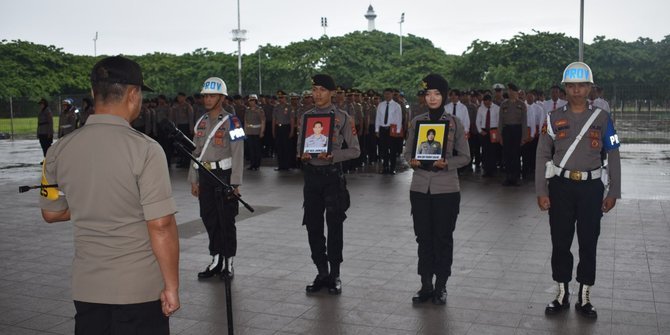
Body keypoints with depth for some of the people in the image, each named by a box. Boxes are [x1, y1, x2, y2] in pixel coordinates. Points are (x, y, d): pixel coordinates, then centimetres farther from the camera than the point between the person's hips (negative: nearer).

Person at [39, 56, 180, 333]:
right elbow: (161, 226, -17)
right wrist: (172, 286, -9)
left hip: (86, 287, 4)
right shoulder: (145, 149, -16)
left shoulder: (58, 150, -1)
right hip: (139, 289, -4)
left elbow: (51, 213, 11)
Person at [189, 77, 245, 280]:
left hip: (223, 175, -6)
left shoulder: (231, 122, -7)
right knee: (209, 219, 11)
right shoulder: (201, 123, 12)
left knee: (226, 221, 1)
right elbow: (195, 152, 16)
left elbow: (238, 155, -11)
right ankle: (216, 260, 23)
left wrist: (235, 184, -16)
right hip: (204, 177, 6)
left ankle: (228, 263, 11)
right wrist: (193, 180, 12)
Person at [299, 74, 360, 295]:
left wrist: (332, 156, -17)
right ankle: (322, 273, 19)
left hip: (332, 175, -4)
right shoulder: (306, 116, 10)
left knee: (334, 227, -1)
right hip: (311, 175, 4)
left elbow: (354, 150, -2)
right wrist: (302, 154, -7)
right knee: (313, 226, 7)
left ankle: (334, 275, 11)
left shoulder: (342, 118, -2)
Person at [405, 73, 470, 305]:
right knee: (423, 237, 7)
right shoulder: (417, 121, 6)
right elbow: (408, 152, 11)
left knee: (443, 238, 4)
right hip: (420, 188, 2)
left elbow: (465, 156, 1)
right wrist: (412, 161, -11)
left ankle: (441, 286, 17)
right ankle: (426, 285, 18)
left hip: (446, 188, -2)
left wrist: (446, 163, -16)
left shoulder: (455, 123, 0)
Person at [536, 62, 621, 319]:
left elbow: (613, 157, 4)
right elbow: (542, 156, 1)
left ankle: (584, 299, 19)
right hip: (560, 186, 0)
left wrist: (613, 192, -1)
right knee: (560, 242, 6)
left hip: (591, 187, 0)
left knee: (589, 244, 6)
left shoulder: (602, 118, 1)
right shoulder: (554, 118, 1)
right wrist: (541, 192, -5)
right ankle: (562, 295, 21)